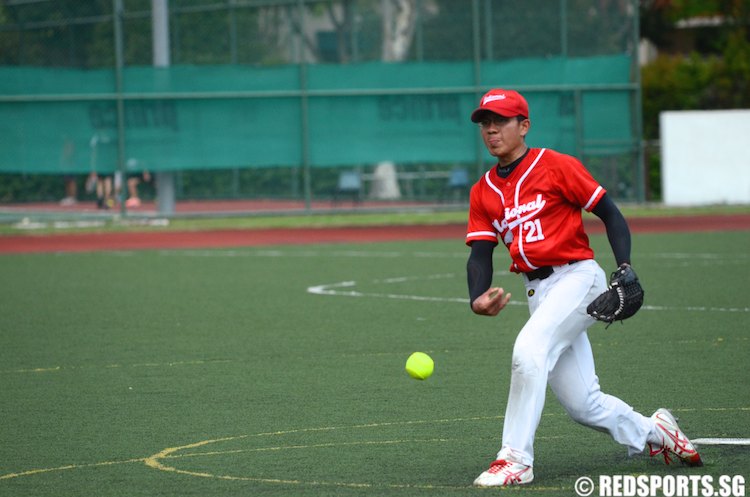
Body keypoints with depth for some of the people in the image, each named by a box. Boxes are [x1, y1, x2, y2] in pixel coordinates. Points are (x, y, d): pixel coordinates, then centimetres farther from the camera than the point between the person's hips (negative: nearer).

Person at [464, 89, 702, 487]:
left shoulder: (556, 166, -4)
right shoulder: (482, 192, 11)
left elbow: (610, 214, -3)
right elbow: (480, 254, 4)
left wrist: (625, 269, -16)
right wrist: (477, 299, -17)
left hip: (578, 277, -6)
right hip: (537, 292, 6)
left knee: (529, 349, -28)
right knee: (582, 404, 4)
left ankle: (516, 460, -22)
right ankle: (652, 432, 30)